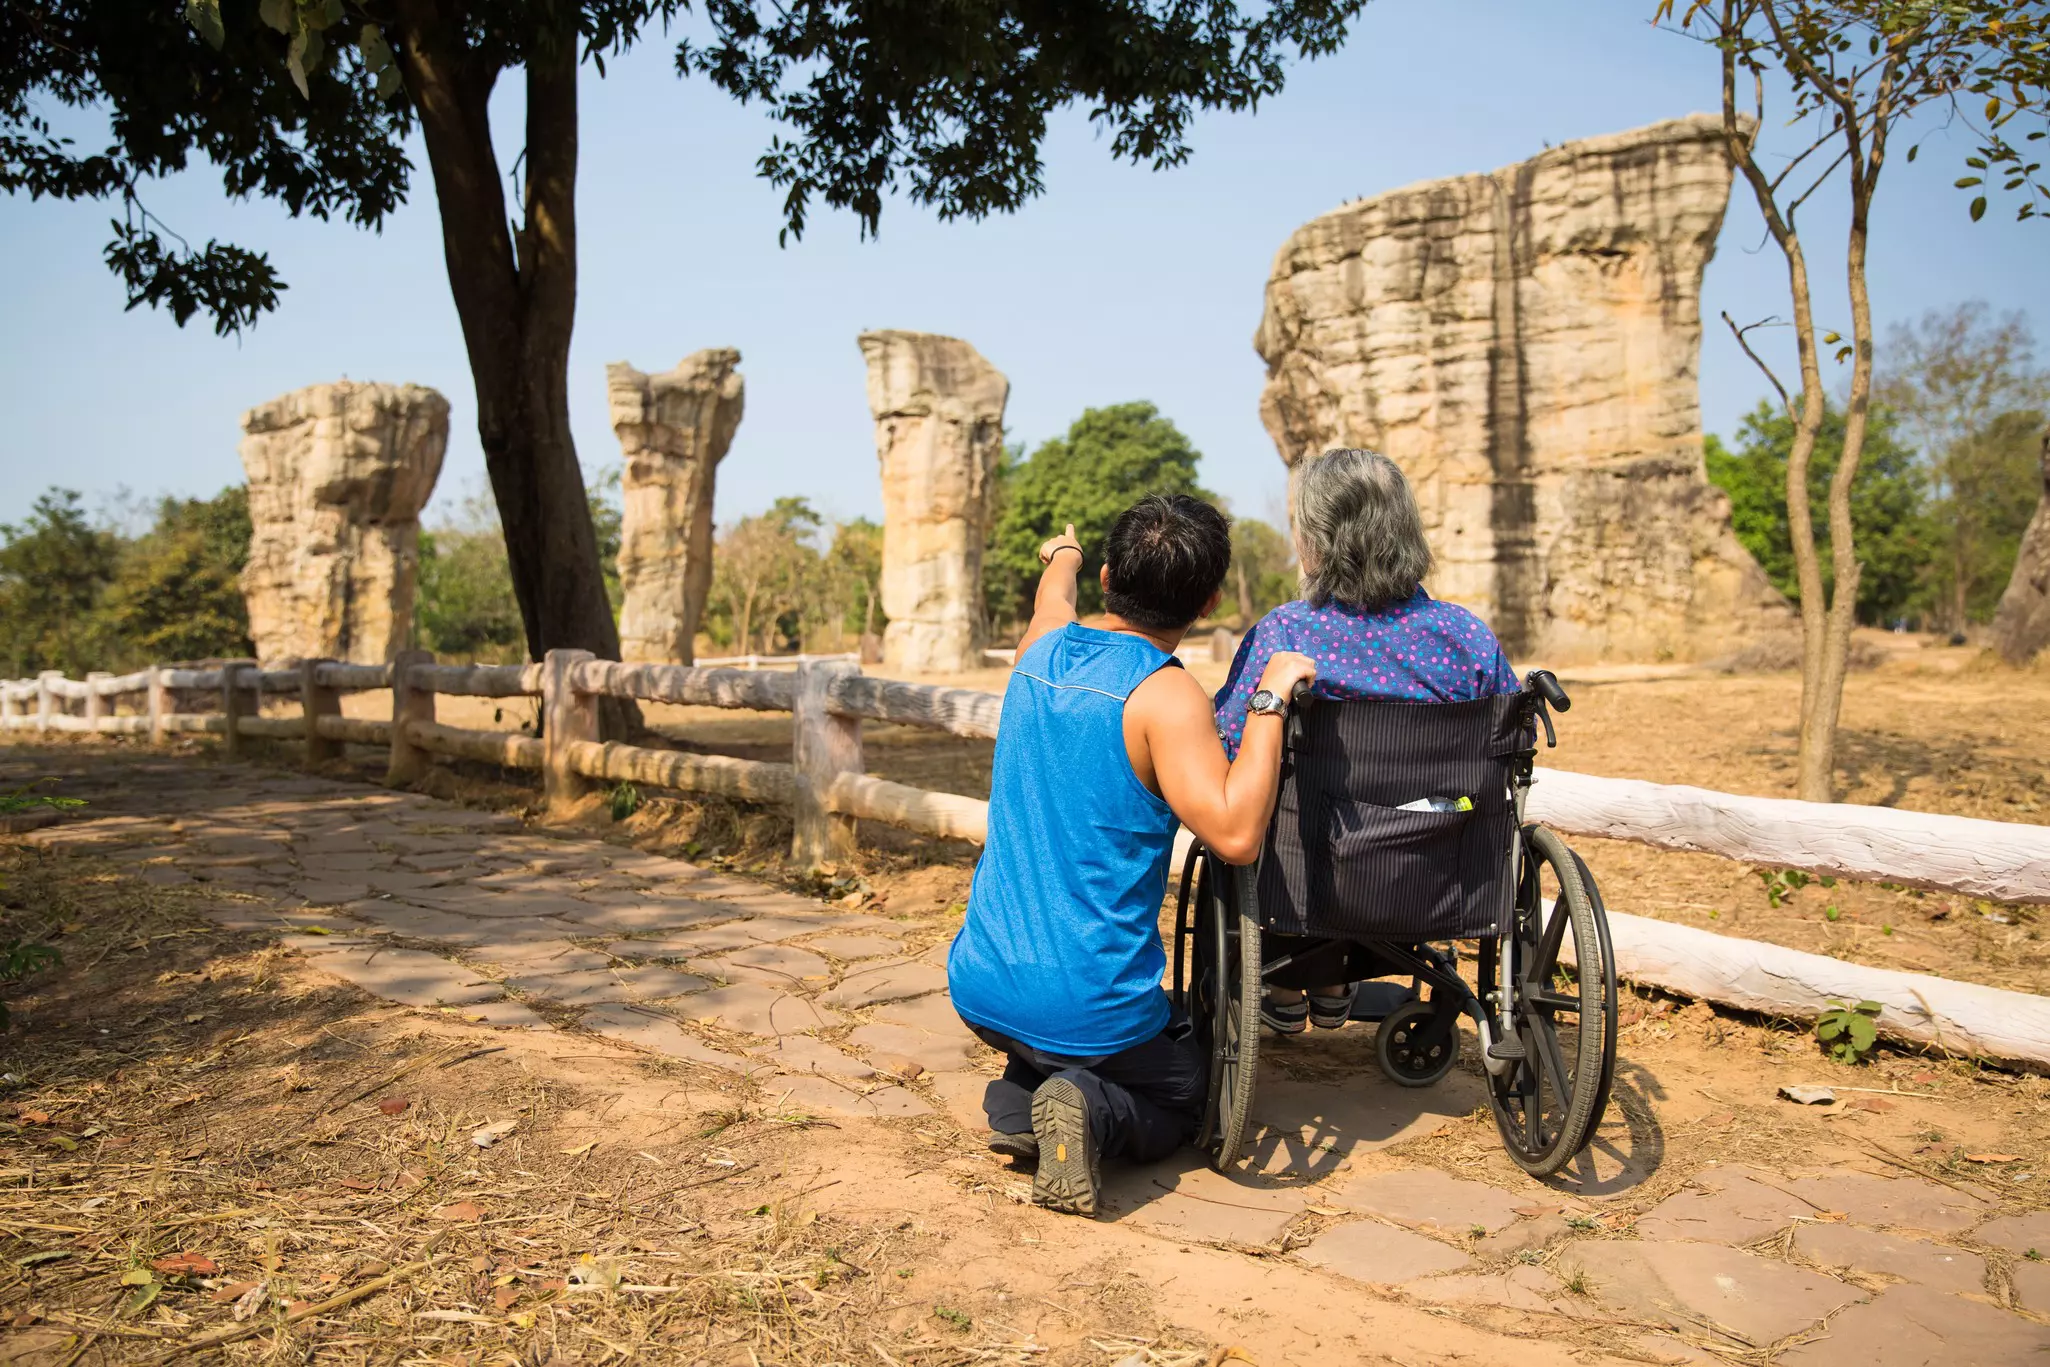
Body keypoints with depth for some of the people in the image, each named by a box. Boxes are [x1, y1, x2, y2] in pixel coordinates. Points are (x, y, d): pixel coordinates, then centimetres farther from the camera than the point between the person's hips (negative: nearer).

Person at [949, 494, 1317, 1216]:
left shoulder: (1044, 648, 1)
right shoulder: (1166, 694, -19)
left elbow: (1054, 593, 26)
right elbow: (1235, 834, -30)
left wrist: (1062, 554, 49)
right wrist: (1271, 699, -23)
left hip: (981, 987, 6)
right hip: (1089, 1012, -5)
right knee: (1184, 1093, 24)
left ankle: (1018, 1099, 8)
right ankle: (1098, 1112, -7)